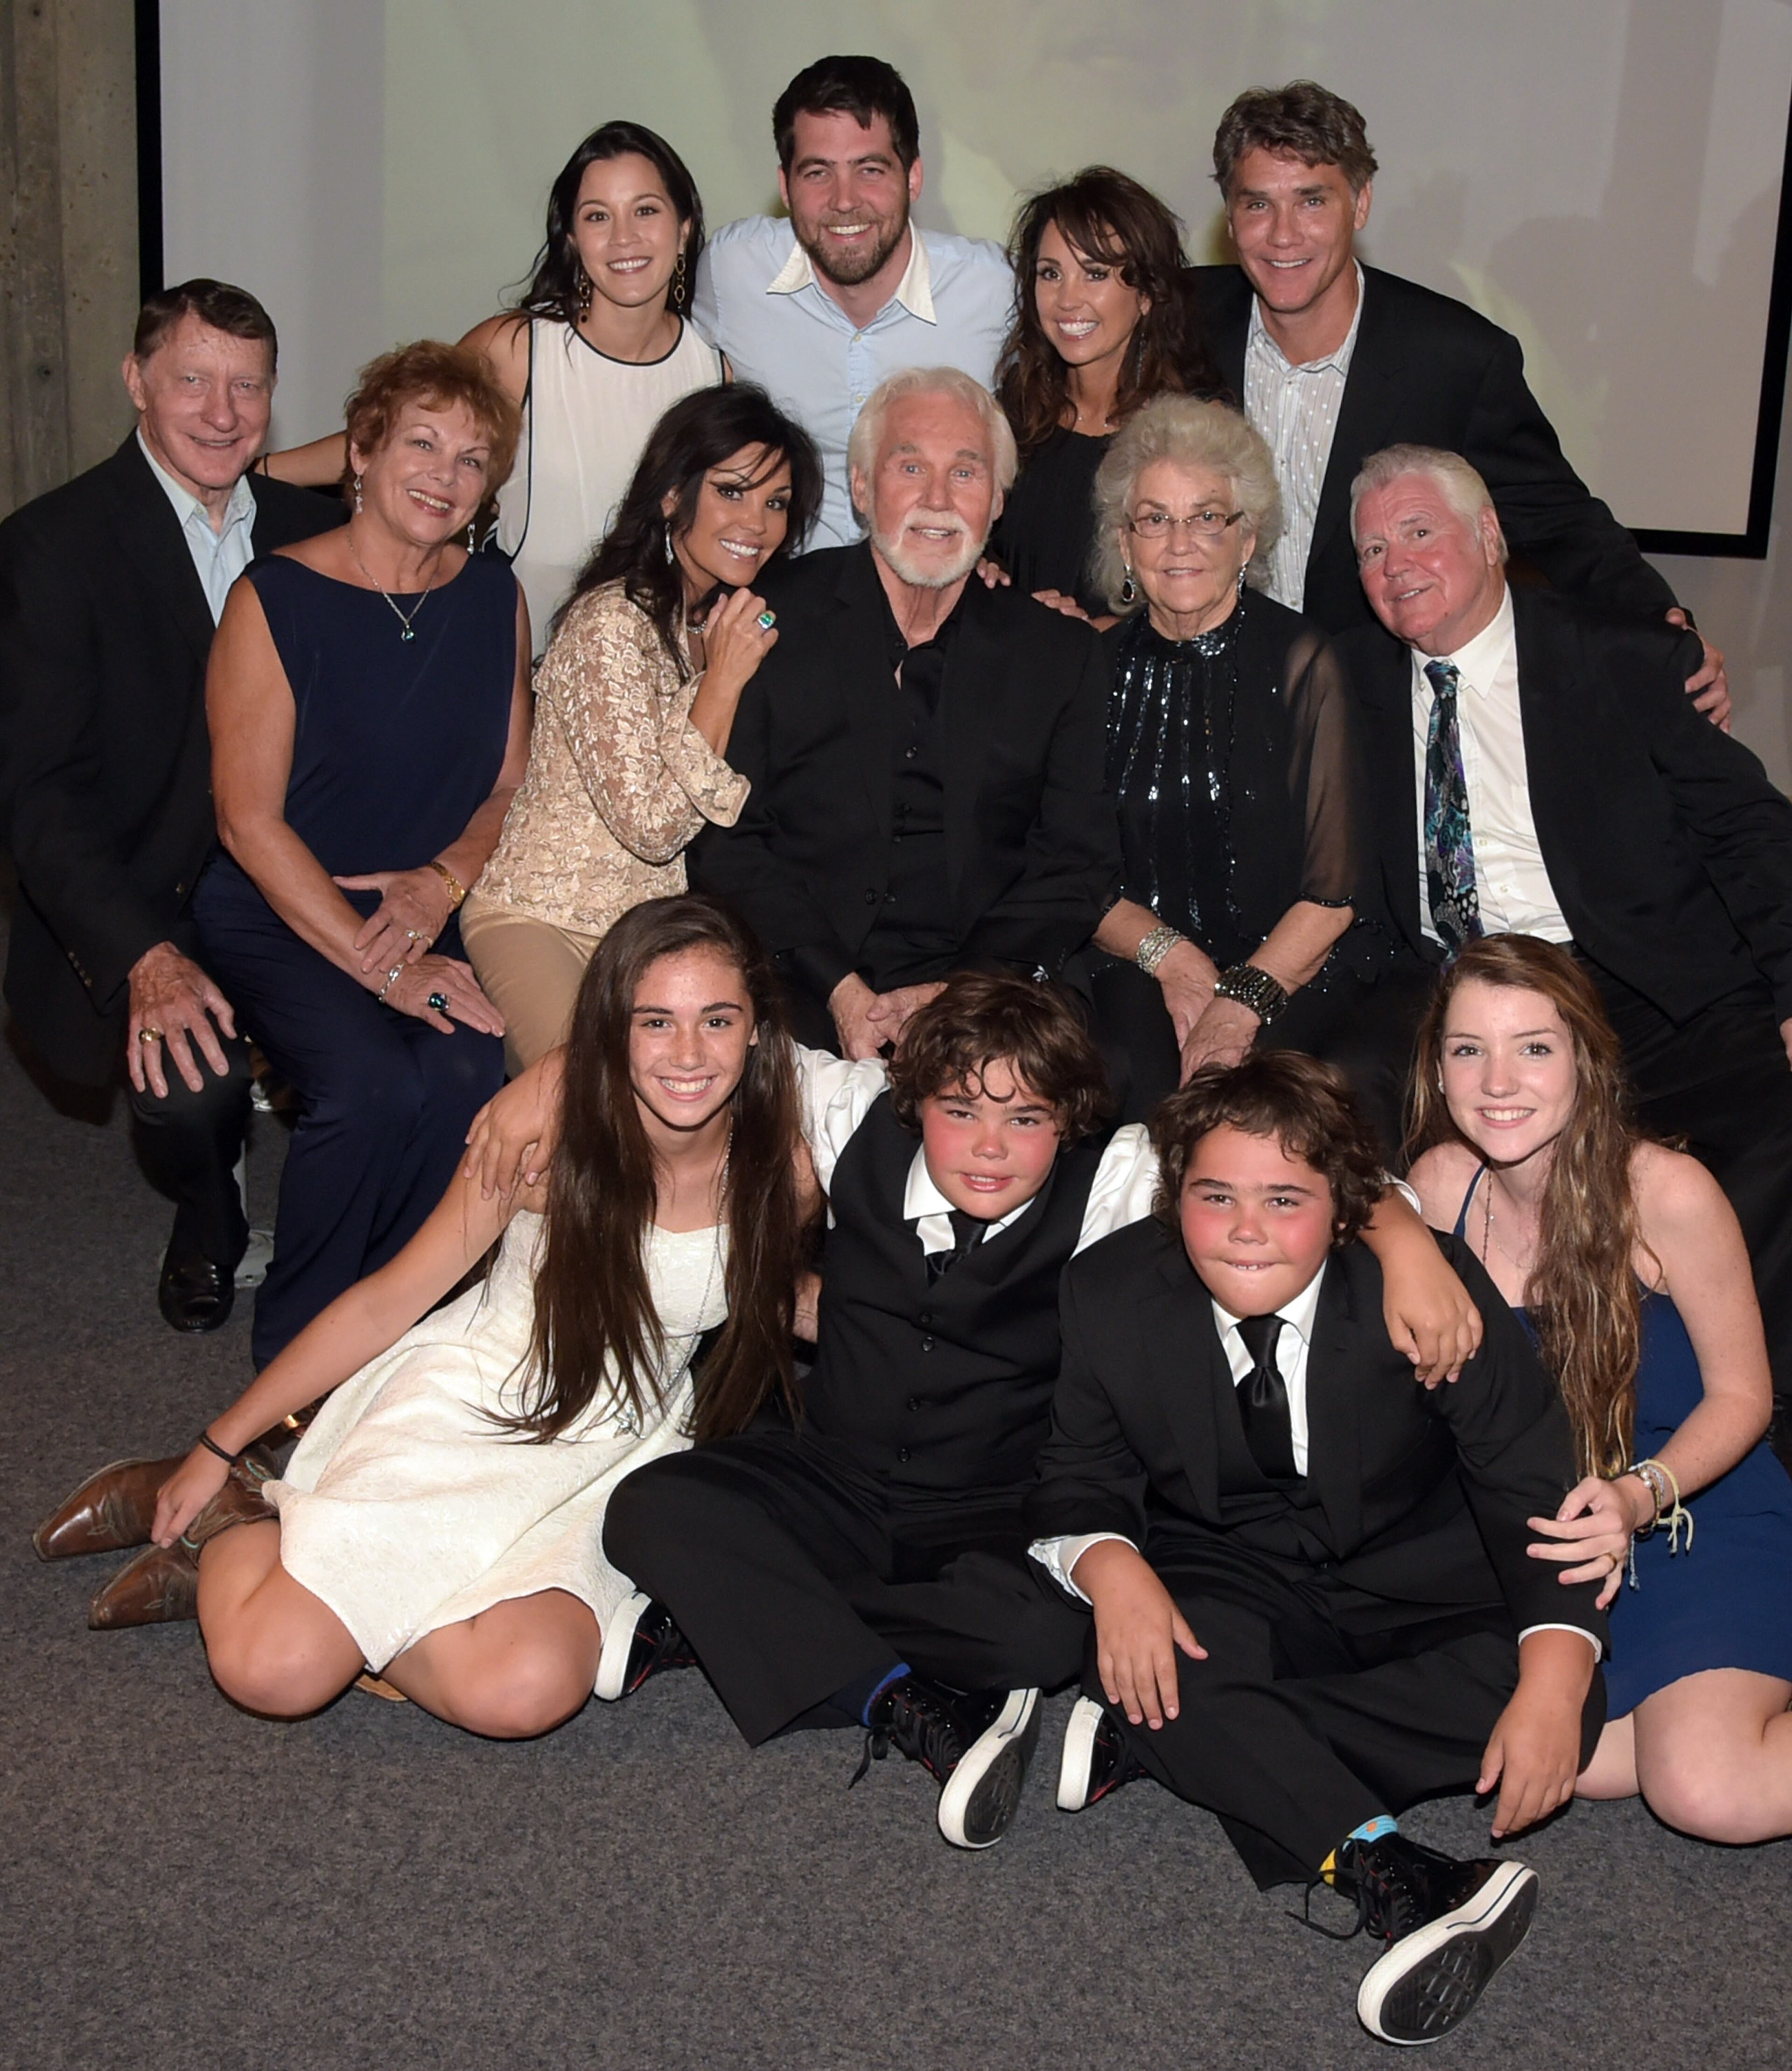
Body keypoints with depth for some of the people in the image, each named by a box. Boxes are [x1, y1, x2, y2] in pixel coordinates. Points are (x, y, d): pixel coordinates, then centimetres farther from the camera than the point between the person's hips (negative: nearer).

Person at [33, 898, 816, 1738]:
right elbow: (387, 1301, -6)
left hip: (611, 1454, 3)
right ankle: (225, 1511, 12)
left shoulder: (779, 1169, -10)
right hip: (466, 1405, -3)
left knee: (523, 1692, -28)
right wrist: (218, 1447, -2)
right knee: (271, 1669, -22)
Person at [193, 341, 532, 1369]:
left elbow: (512, 787, 13)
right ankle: (296, 1350, -5)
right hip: (282, 917, -3)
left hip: (433, 911, 4)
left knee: (466, 1073, -27)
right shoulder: (274, 600, -7)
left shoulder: (495, 598, 8)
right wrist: (380, 967, -18)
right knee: (370, 1079, -30)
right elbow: (251, 821, -10)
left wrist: (445, 880, -9)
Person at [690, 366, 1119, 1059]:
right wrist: (839, 991, -13)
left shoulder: (1059, 652, 12)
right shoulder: (770, 623, 6)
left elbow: (1078, 860, 7)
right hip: (798, 998, -2)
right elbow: (724, 842, 0)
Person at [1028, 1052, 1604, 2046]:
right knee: (1130, 1657, -31)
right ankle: (1385, 1870, -38)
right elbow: (1077, 1480, -3)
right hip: (1231, 1583, 0)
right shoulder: (1113, 1291, -12)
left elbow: (1534, 1490, -17)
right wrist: (1109, 1564, -27)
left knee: (1565, 1705, -27)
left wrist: (1554, 1680, -33)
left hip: (1416, 1588, 0)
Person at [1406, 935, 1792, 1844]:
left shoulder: (1666, 1193, -19)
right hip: (1534, 1529, 5)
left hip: (1699, 1509, -5)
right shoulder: (1442, 1182, -8)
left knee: (1709, 1793, -25)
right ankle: (1684, 1722, 6)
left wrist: (1640, 1495, -26)